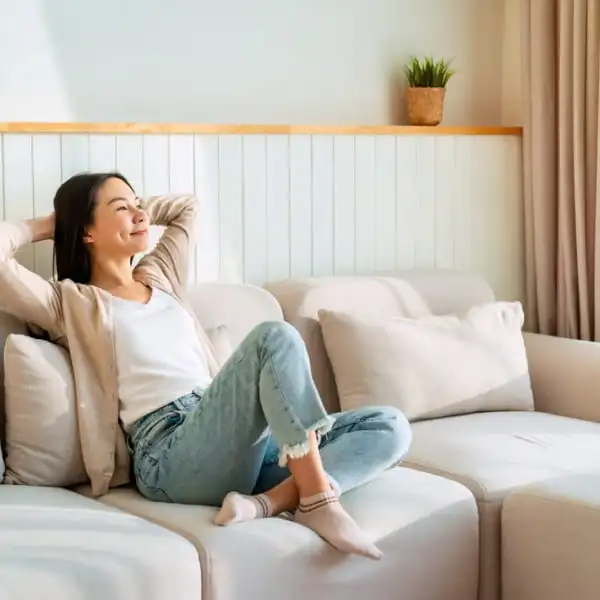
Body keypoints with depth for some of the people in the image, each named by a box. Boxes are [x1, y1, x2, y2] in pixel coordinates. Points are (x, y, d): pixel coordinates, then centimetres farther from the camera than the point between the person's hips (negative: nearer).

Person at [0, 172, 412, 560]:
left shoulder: (160, 278, 28)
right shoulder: (71, 302, 8)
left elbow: (187, 207, 44)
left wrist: (130, 212, 33)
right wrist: (44, 227, 11)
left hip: (236, 439, 8)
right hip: (173, 455, -7)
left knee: (391, 427, -9)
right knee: (275, 336, -29)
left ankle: (271, 501, -31)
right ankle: (319, 501, -30)